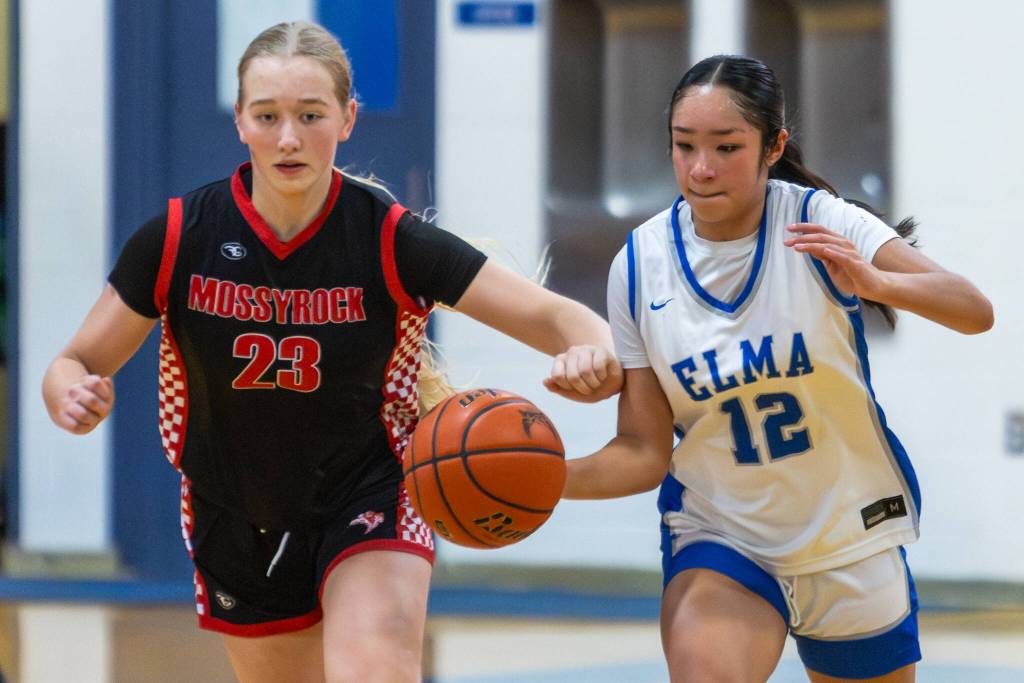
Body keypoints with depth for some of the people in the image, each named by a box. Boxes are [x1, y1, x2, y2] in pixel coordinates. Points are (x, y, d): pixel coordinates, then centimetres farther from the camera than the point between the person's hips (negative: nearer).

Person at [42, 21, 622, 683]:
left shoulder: (390, 240, -18)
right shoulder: (178, 240, -14)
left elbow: (558, 317, -18)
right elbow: (76, 365, -5)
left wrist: (593, 355, -42)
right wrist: (75, 398, -29)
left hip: (367, 503, -3)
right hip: (236, 523, 3)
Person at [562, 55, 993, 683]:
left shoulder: (821, 223, -14)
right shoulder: (640, 265, -8)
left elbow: (976, 312, -24)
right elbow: (644, 453, -5)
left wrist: (875, 283, -44)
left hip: (851, 541, 0)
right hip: (717, 536, 0)